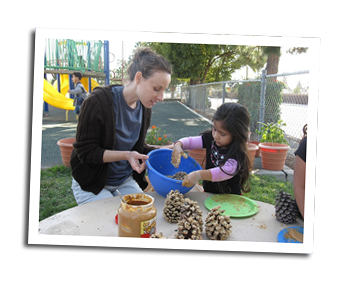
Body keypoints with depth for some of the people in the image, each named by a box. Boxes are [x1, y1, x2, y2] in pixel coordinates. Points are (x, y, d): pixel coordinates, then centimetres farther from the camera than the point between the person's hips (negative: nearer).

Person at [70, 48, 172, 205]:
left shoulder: (144, 107, -3)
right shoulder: (98, 101, -24)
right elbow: (85, 151, -21)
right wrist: (126, 155, -32)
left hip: (126, 180, 6)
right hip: (93, 183, -5)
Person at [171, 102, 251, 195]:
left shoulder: (238, 152, -20)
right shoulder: (211, 138, -1)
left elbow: (227, 171, -35)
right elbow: (190, 141, 0)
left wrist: (199, 175, -47)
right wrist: (178, 146, -24)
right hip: (208, 192, 8)